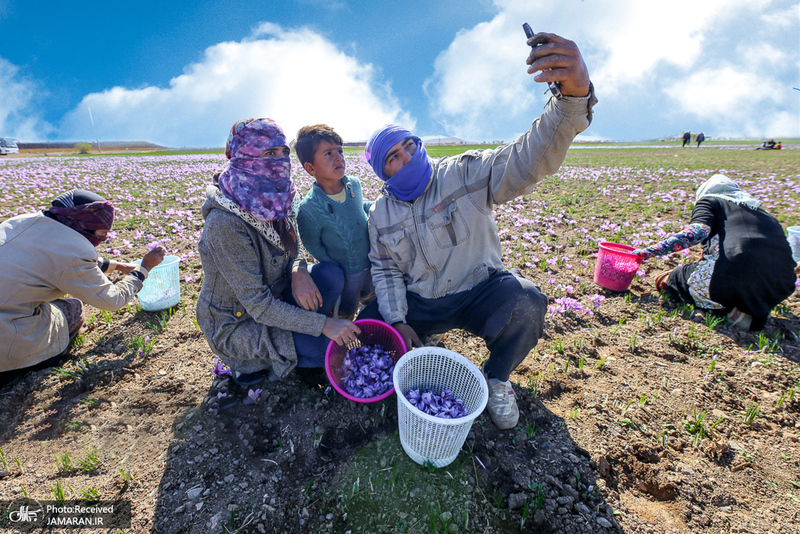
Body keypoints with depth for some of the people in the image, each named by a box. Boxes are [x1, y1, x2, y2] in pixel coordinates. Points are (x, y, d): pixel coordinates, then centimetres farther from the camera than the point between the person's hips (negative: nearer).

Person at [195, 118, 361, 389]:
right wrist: (324, 324, -29)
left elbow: (294, 246, 7)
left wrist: (299, 271, -17)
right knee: (331, 345, -19)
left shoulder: (274, 199, -7)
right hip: (234, 324, -6)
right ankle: (252, 362, 6)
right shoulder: (226, 223, -30)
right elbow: (258, 305, -29)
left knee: (331, 274, -14)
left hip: (274, 296, 7)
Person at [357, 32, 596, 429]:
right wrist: (397, 320, -10)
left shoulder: (464, 174, -13)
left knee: (526, 303, -32)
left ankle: (496, 378, -2)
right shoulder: (381, 213, 1)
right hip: (419, 303, 3)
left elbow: (528, 161, -29)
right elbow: (385, 269, 6)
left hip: (479, 292, -2)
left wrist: (574, 95, -48)